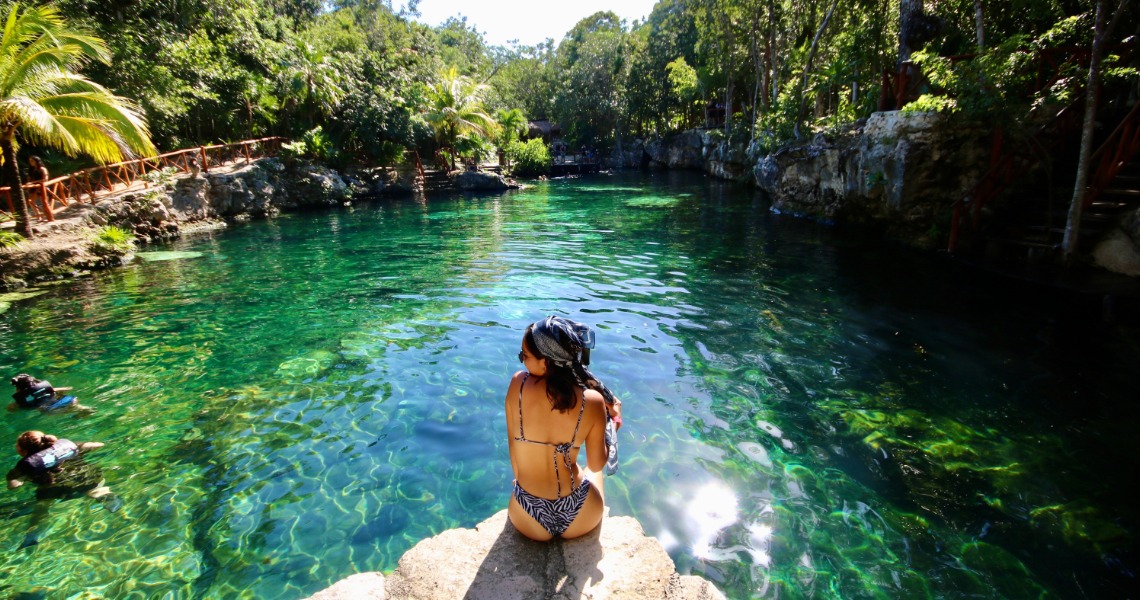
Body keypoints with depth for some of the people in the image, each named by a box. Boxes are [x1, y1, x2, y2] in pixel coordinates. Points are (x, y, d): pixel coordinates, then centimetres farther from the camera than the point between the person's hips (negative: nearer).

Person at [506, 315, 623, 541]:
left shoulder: (518, 384, -18)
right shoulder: (593, 401, -19)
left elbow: (514, 453, -6)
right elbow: (596, 464, -5)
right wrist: (612, 425, 10)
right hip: (581, 520, -1)